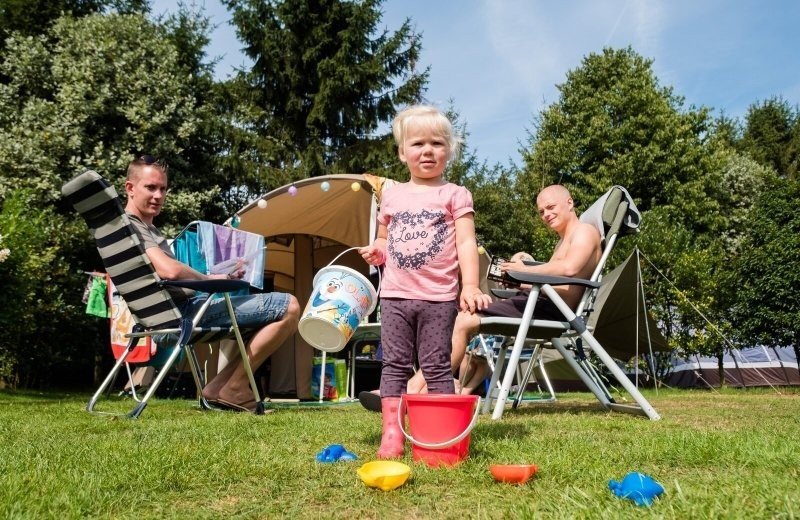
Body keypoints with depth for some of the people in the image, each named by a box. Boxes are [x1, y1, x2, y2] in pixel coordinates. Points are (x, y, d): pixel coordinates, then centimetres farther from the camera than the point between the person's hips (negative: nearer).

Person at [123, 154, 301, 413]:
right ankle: (232, 388, -7)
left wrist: (219, 276, 10)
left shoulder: (148, 228, 25)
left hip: (188, 305, 11)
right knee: (289, 307, -14)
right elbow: (170, 270, -24)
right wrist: (210, 279, -7)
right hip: (183, 311, -11)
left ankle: (222, 385, 9)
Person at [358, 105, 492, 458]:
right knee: (395, 365, 4)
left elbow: (467, 243, -5)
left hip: (440, 298, -3)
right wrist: (377, 251, -1)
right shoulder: (392, 196, 13)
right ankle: (392, 434, 8)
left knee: (436, 367, 2)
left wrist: (471, 286, -17)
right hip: (395, 295, 4)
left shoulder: (455, 195, 3)